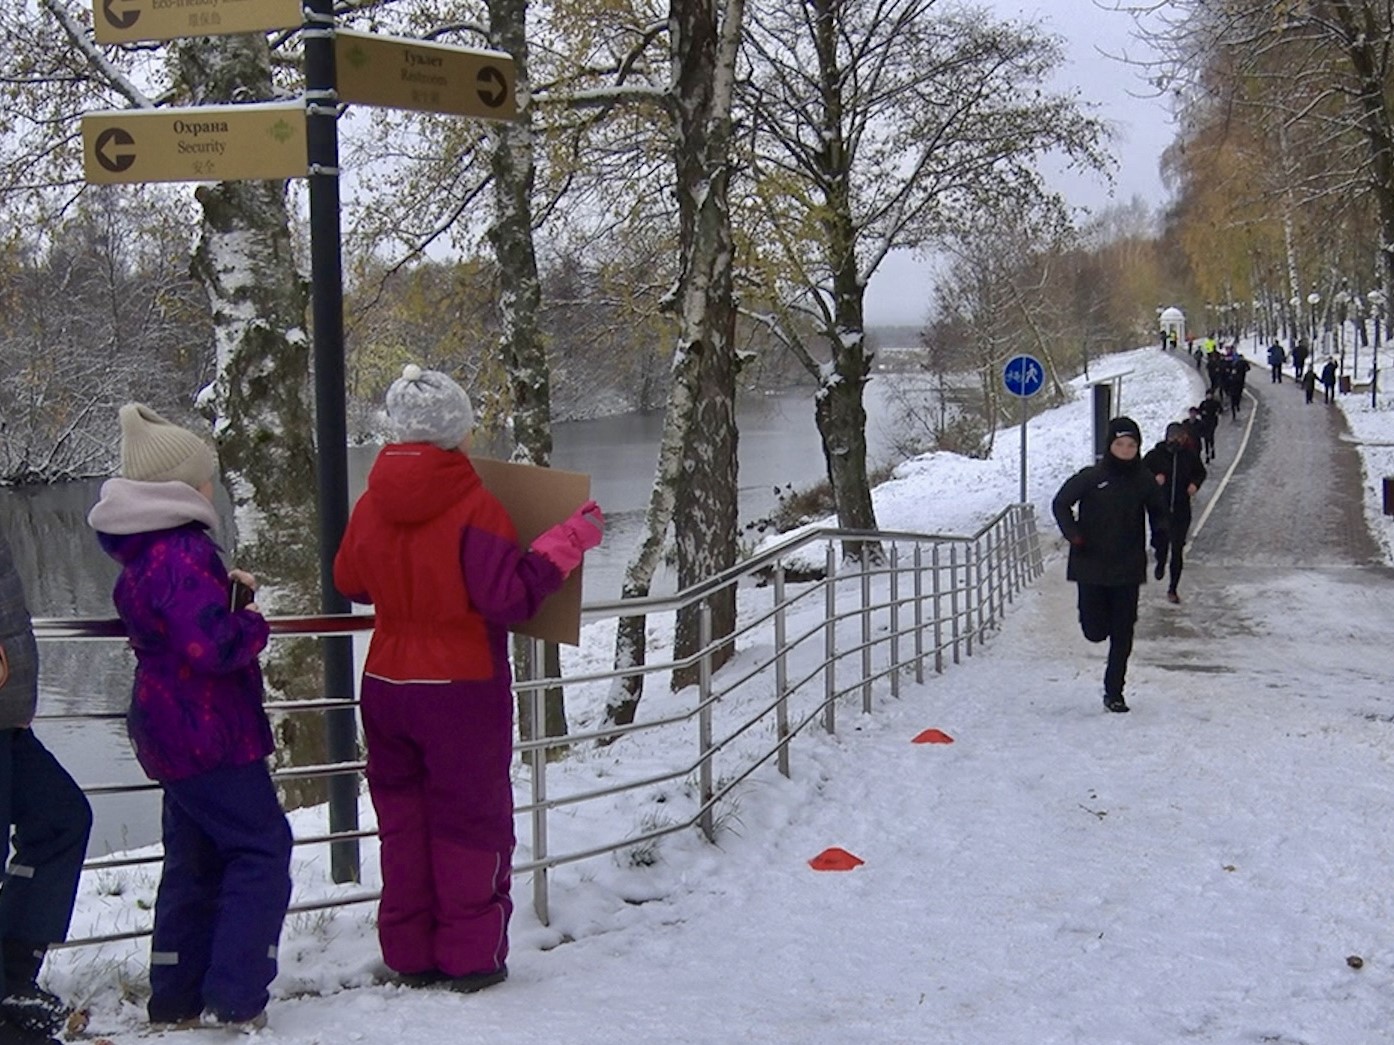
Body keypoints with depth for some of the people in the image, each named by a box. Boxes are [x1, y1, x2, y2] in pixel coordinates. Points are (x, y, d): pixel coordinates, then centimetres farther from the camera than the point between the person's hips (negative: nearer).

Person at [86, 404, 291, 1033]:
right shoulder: (182, 552, -20)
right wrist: (253, 625, -10)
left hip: (171, 728, 10)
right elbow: (210, 646, -28)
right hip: (206, 729, -10)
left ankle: (176, 999, 21)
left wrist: (223, 585, 7)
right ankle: (234, 1000, -5)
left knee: (195, 859, 17)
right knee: (261, 849, -3)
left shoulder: (144, 550, 10)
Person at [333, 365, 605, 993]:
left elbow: (349, 582, 15)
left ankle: (409, 954, 20)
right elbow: (511, 595, -21)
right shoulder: (471, 506, -18)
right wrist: (570, 541, -14)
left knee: (402, 819, 14)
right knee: (471, 822, 6)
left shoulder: (372, 505, 1)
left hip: (386, 685, 5)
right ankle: (471, 956, 11)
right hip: (463, 689, -5)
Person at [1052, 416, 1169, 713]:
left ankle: (1114, 691, 12)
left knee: (1122, 634, 2)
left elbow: (1158, 511, 18)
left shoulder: (1144, 481, 2)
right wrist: (1073, 534, -12)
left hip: (1128, 568, 2)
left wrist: (1160, 533, -2)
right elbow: (1061, 504, 2)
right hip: (1091, 565, -2)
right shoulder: (1091, 477, -7)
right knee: (1095, 631, 0)